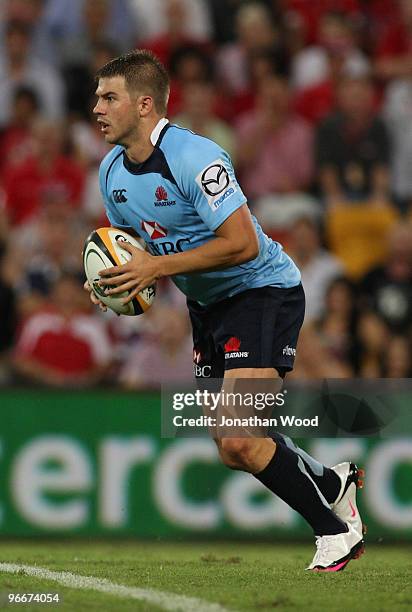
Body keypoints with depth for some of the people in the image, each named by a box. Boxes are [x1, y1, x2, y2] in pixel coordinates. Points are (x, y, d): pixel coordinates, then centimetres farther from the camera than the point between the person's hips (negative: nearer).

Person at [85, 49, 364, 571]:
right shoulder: (111, 171, 2)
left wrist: (158, 266, -29)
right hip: (207, 305, 9)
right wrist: (113, 282, -7)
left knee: (240, 441, -21)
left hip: (262, 291, -9)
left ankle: (335, 531, -6)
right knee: (234, 452, 10)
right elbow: (131, 248, 16)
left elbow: (242, 244, -29)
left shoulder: (194, 158, -25)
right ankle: (333, 483, 35)